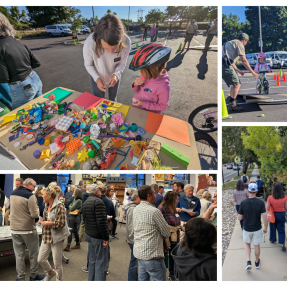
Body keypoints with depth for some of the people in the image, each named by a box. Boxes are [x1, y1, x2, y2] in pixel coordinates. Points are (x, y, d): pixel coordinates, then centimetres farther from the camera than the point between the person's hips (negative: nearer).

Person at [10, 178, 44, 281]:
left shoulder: (12, 194, 7)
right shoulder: (30, 196, -16)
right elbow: (34, 214, -17)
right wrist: (36, 208, 1)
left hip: (14, 229, 6)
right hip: (28, 230, -6)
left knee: (19, 255, 11)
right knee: (33, 254, 11)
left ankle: (20, 278, 16)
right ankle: (33, 276, 22)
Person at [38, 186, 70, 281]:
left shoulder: (59, 206, -17)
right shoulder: (47, 206, 9)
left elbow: (61, 223, -20)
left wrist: (48, 223, -16)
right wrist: (42, 221, 6)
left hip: (56, 237, -8)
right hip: (46, 237, 8)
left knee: (57, 263, 4)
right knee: (41, 259, 13)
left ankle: (59, 280, 26)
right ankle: (50, 272, 40)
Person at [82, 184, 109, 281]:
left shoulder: (85, 202, 13)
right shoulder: (98, 201, -17)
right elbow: (101, 221, -22)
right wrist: (106, 237, -18)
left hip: (89, 234, 9)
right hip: (98, 236, -9)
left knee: (92, 260, 17)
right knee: (100, 261, -3)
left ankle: (91, 280, 25)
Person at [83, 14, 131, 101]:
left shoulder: (126, 42, -35)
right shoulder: (89, 44, -39)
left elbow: (122, 63, -16)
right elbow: (88, 65, -17)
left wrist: (116, 74, -35)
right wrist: (97, 78, -33)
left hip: (114, 78, 1)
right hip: (97, 78, -1)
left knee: (113, 100, 27)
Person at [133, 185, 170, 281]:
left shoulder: (136, 209, 6)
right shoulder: (154, 211, -18)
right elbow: (167, 233, -12)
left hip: (139, 251, 9)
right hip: (152, 254, -8)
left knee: (143, 279, 18)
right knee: (159, 280, 1)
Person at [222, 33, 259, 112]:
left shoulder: (230, 43, 30)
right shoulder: (239, 44, 0)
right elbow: (244, 61, -7)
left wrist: (237, 70, 39)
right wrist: (253, 72, -2)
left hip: (222, 65, 10)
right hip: (225, 65, -10)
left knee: (236, 84, 16)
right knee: (236, 84, -5)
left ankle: (233, 103, 19)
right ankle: (232, 104, -1)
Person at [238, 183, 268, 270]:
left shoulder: (243, 203, -17)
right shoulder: (261, 203, -18)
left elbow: (239, 218, -8)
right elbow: (265, 219, -19)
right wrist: (266, 228, 0)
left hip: (247, 229, 0)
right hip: (257, 229, 0)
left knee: (247, 244, 25)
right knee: (257, 246, 22)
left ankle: (249, 262, 11)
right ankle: (257, 262, 42)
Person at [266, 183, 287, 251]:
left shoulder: (270, 198, -20)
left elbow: (267, 208, -15)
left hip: (273, 214, 0)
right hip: (281, 215, 0)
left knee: (273, 228, 21)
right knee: (281, 230, 11)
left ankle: (272, 239, 39)